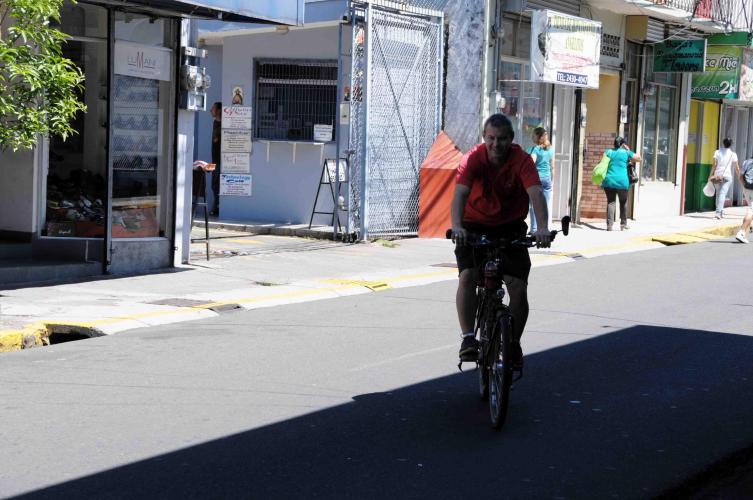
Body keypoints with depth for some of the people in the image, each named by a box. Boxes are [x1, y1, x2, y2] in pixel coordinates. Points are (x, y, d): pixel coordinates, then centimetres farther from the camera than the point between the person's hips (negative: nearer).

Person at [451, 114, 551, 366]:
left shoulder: (522, 160, -18)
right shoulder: (473, 158, -18)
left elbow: (536, 193, -31)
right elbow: (460, 194, -31)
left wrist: (542, 227, -49)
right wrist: (457, 226, -50)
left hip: (510, 227, 0)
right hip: (475, 226, 0)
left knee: (519, 287, -9)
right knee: (467, 276, -23)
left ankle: (514, 344, 9)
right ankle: (468, 338, -17)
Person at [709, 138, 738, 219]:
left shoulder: (717, 152, 4)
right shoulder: (733, 154, 2)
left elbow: (714, 164, -2)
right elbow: (736, 167, 3)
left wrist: (710, 175, 0)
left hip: (717, 175, 2)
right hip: (727, 176, -2)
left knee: (719, 193, 14)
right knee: (722, 194, -9)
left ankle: (721, 212, 17)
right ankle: (718, 212, -20)